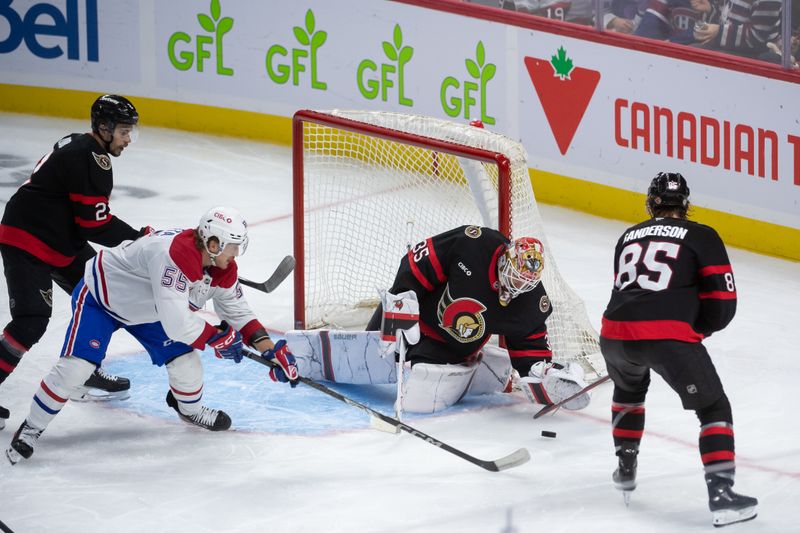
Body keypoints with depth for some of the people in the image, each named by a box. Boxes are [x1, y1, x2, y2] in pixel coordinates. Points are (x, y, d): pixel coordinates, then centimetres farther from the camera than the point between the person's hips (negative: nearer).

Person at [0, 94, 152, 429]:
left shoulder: (76, 147, 11)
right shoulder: (90, 160, -20)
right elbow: (95, 224, -20)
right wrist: (140, 239, -9)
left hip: (61, 238, 11)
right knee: (31, 320, -16)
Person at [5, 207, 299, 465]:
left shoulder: (222, 269, -13)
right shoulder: (171, 255, -41)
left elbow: (238, 313, 2)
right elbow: (177, 324, -44)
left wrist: (271, 350, -8)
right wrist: (218, 338, -29)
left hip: (145, 309, 8)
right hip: (99, 293, -8)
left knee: (185, 361, -1)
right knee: (76, 366, -19)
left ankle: (189, 408, 33)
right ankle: (31, 428, -1)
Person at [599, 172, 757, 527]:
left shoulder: (628, 238, 25)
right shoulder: (702, 237, 10)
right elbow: (722, 301, 4)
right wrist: (698, 329, 23)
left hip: (616, 334, 5)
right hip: (670, 335, -5)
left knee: (629, 389, 37)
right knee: (714, 409, 9)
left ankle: (626, 470, 42)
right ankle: (721, 494, -5)